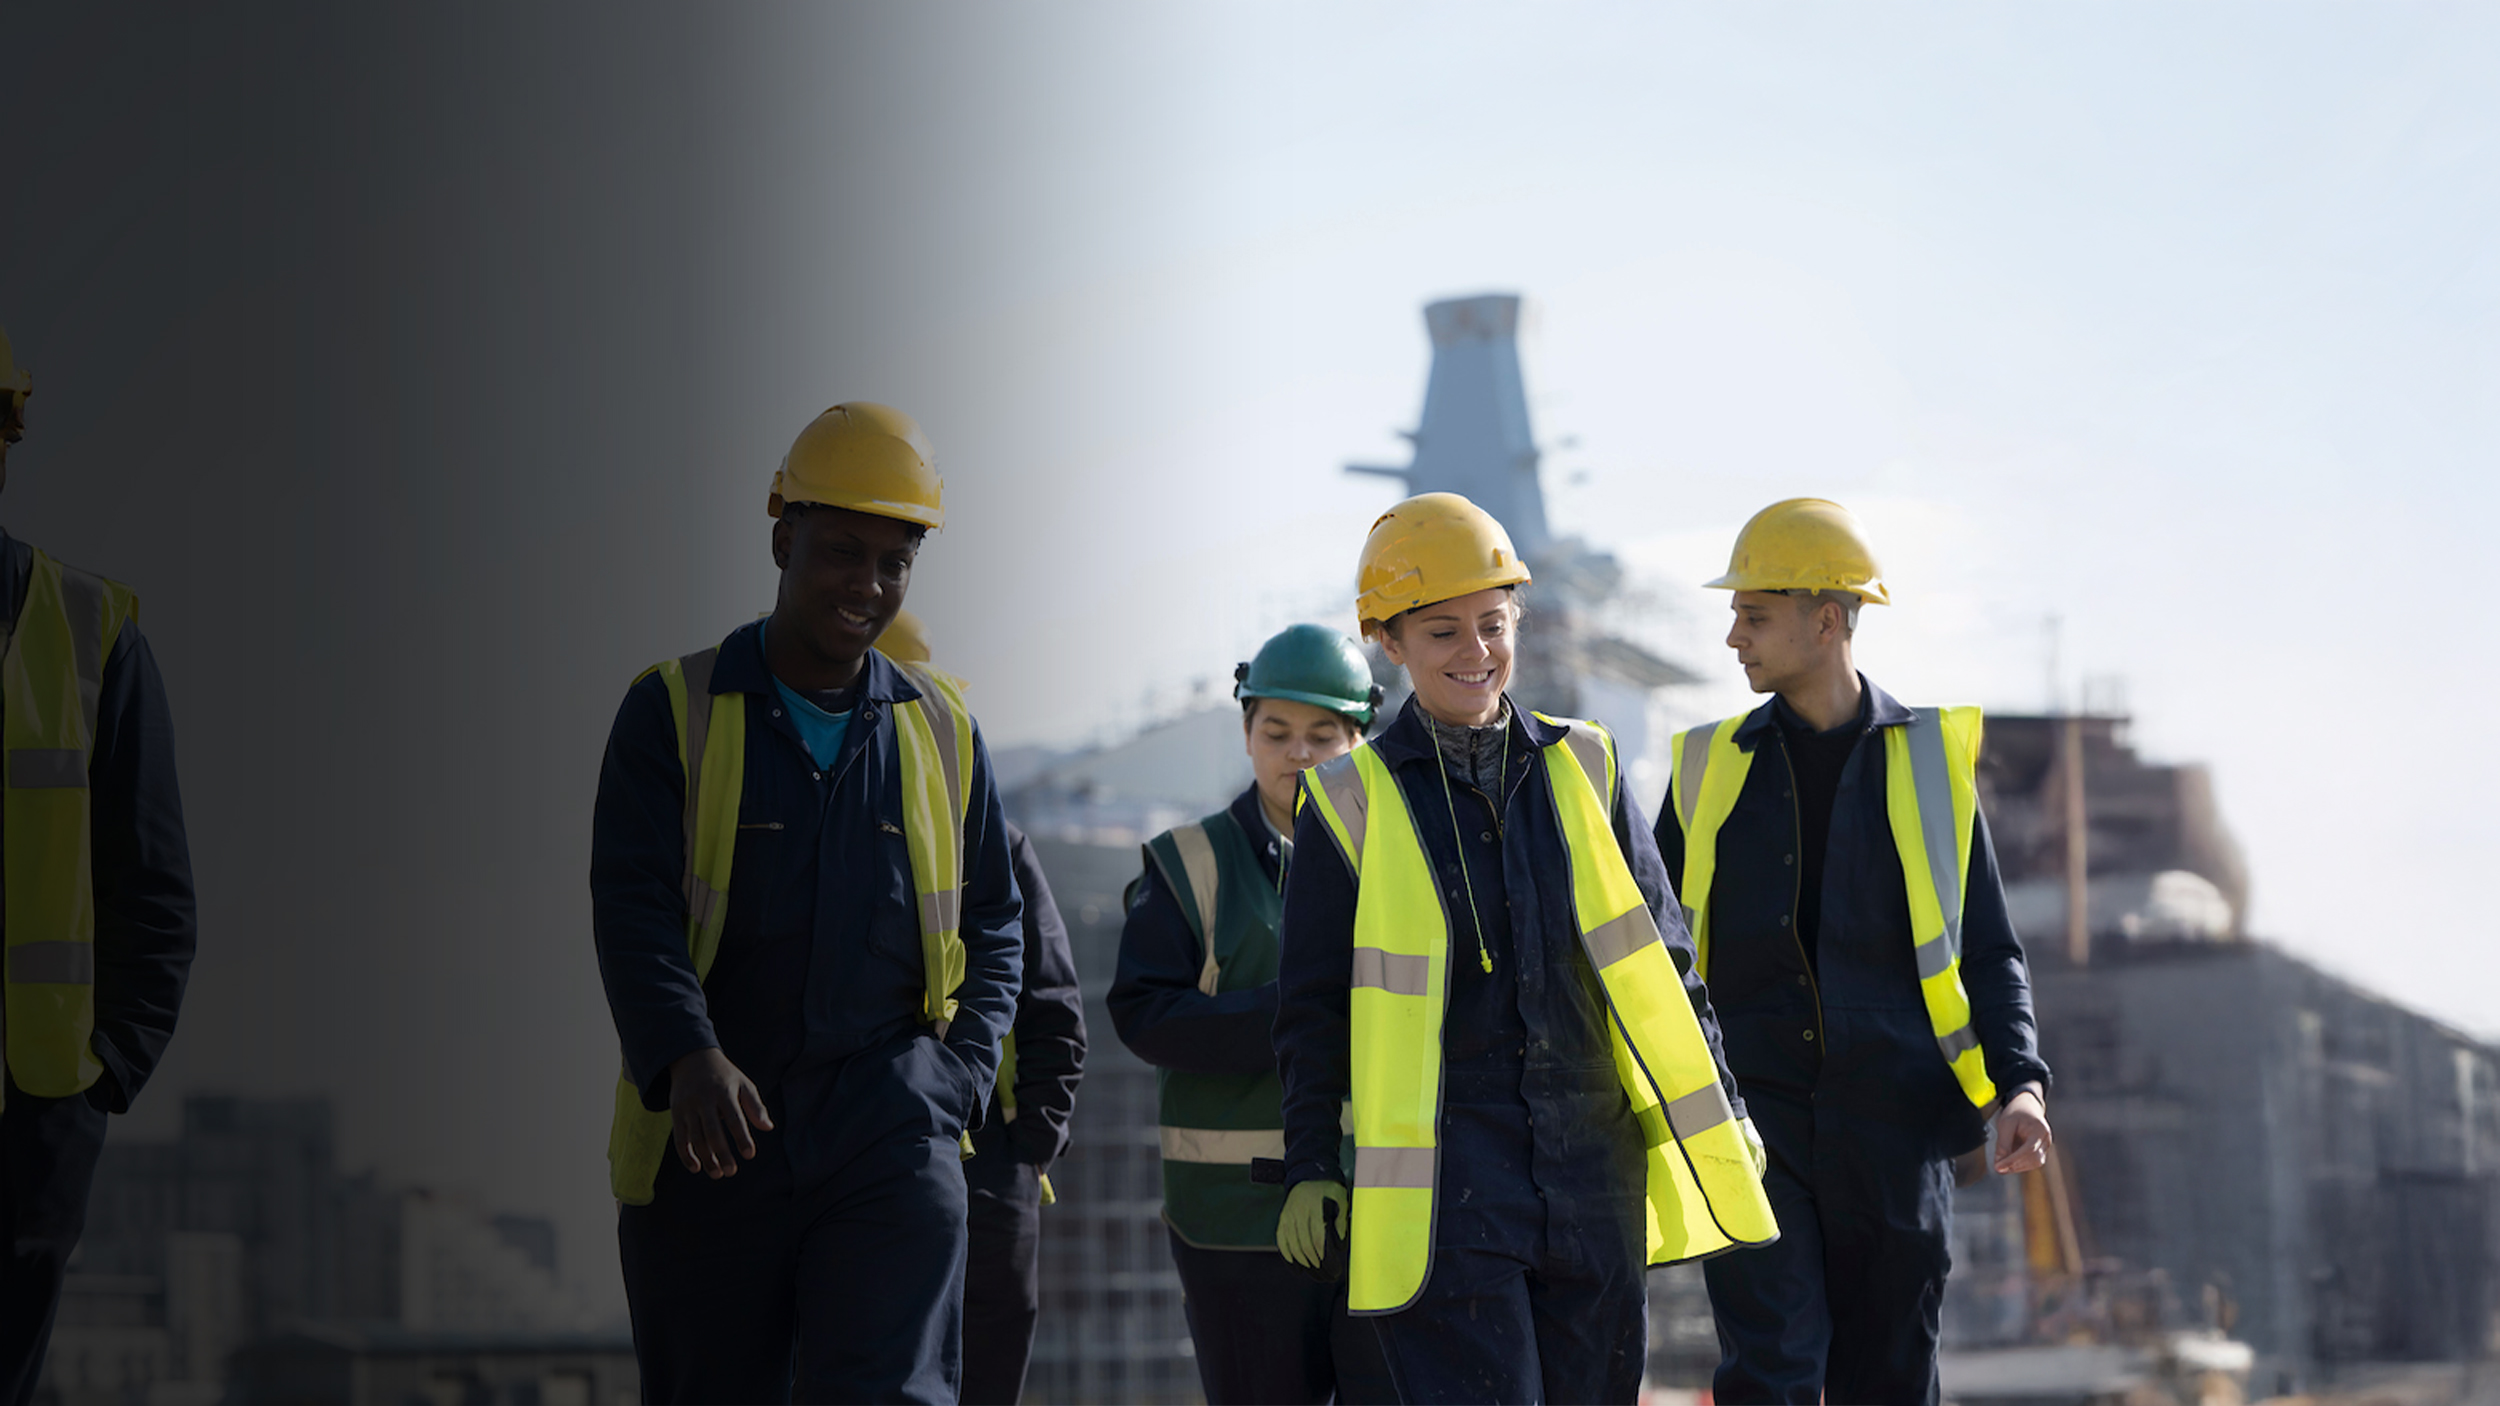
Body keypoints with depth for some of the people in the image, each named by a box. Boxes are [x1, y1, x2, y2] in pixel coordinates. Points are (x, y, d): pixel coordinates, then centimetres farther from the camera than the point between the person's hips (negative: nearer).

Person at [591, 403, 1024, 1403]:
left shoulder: (942, 729, 11)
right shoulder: (674, 711, 2)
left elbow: (993, 925, 17)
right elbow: (632, 906, -9)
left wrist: (956, 1076, 0)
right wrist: (688, 1059, -26)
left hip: (889, 1135, 1)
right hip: (705, 1143, -1)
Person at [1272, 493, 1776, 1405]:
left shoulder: (1581, 770, 9)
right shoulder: (1353, 801, 1)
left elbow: (1660, 955, 14)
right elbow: (1313, 1006, 5)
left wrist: (1720, 1117, 10)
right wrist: (1310, 1167, 2)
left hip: (1594, 1168, 4)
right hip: (1440, 1183, -3)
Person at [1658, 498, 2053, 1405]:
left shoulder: (1930, 759, 5)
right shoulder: (1711, 767, 8)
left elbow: (1988, 952, 9)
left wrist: (2020, 1082, -7)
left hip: (1892, 1124, 0)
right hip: (1752, 1117, 0)